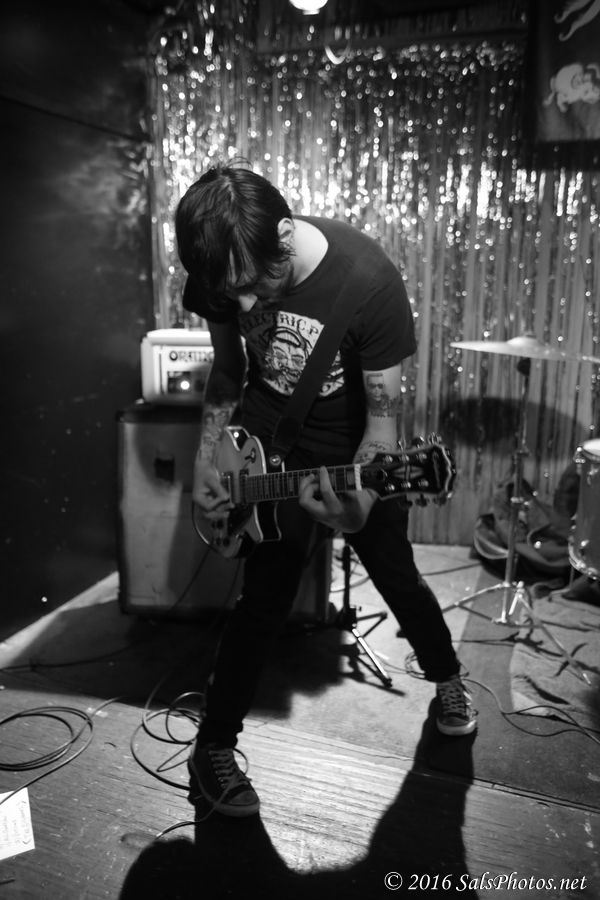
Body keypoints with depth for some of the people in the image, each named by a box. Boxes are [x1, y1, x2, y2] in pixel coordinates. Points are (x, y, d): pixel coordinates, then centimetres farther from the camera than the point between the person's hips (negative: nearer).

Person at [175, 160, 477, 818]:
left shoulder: (369, 280, -29)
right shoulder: (220, 277, -17)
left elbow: (383, 413, -23)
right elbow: (228, 369, 1)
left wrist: (356, 501, -38)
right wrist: (206, 461, -4)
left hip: (353, 448, -1)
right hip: (266, 446, 1)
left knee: (398, 578, 13)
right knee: (265, 600, 0)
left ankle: (447, 680, 44)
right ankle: (212, 749, 19)